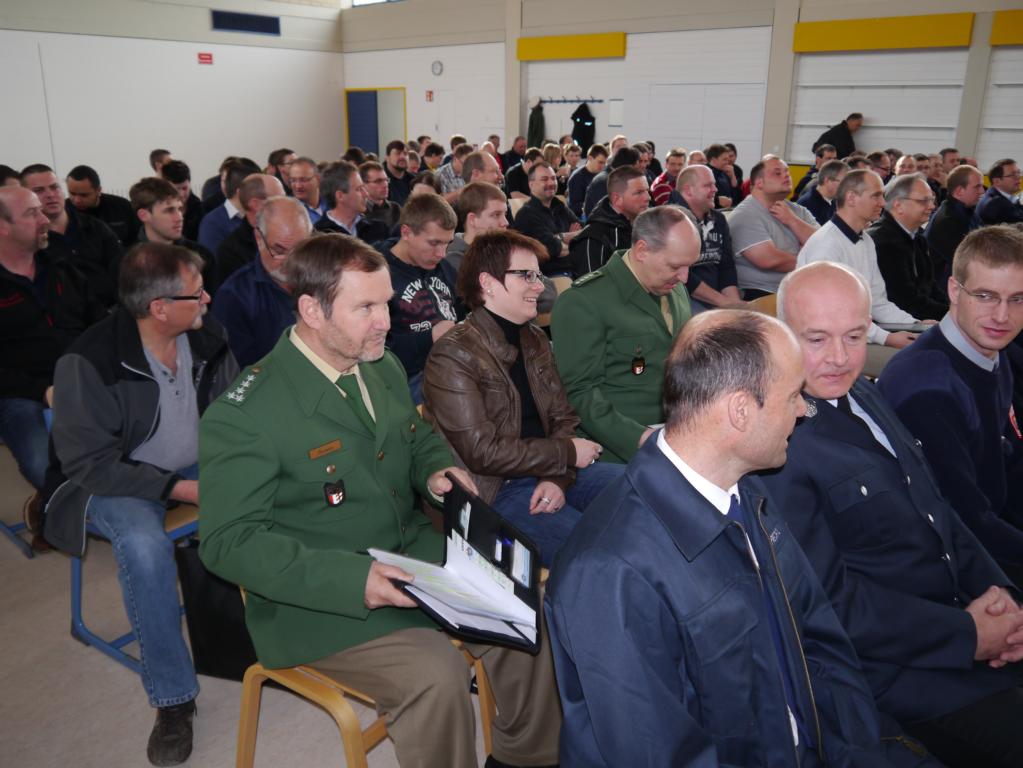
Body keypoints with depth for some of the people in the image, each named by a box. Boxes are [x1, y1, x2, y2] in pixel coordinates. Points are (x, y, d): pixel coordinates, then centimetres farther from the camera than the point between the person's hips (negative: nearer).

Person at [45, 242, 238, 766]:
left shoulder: (207, 338, -6)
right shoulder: (90, 361, -20)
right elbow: (86, 462, -19)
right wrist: (177, 488, -25)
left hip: (200, 466, 5)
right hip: (122, 480, -4)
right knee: (145, 546, -35)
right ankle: (172, 698, -17)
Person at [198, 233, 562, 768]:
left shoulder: (383, 368, 5)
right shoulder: (246, 413, -18)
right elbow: (228, 540, -19)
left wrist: (436, 471, -4)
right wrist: (350, 578, -30)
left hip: (412, 550, 7)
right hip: (318, 596, -7)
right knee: (436, 673, -26)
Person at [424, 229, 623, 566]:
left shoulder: (535, 340, 12)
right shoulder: (452, 356, -13)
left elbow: (563, 418, 11)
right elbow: (482, 452, -18)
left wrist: (558, 478, -9)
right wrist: (568, 453, -11)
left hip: (552, 472, 8)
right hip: (497, 490, -8)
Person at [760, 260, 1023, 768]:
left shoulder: (864, 396, 6)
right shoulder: (776, 444, -21)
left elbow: (937, 511, 13)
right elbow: (828, 597, -20)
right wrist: (967, 635, -15)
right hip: (904, 666, -8)